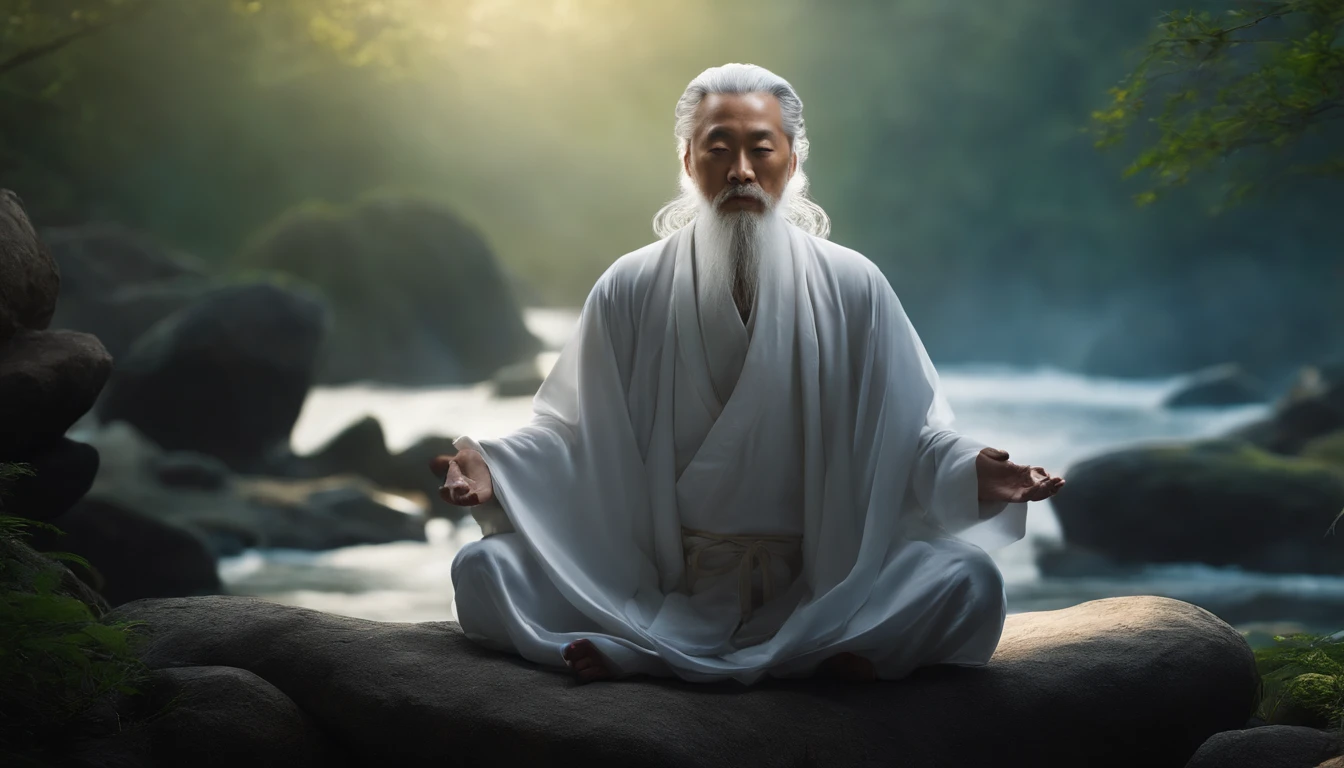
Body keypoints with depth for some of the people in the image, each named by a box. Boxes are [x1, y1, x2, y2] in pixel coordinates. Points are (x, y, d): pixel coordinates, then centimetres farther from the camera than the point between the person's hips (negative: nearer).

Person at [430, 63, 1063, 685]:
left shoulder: (851, 288, 2)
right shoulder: (631, 289, 3)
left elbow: (909, 426, 2)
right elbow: (576, 429, 4)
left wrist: (968, 472, -19)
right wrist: (491, 467, -14)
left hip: (821, 582, 0)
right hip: (659, 582, 1)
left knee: (969, 580, -27)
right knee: (483, 570, -21)